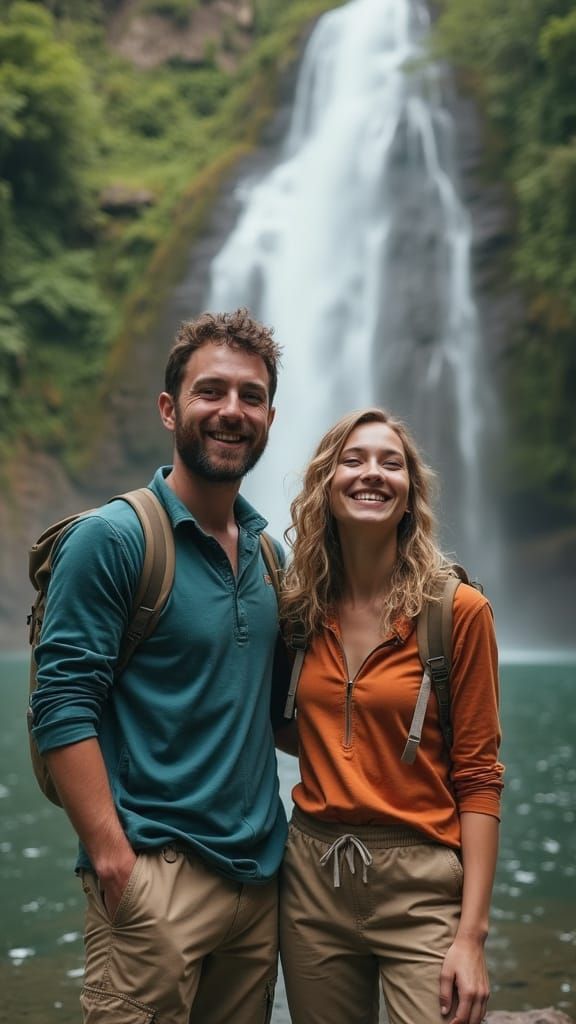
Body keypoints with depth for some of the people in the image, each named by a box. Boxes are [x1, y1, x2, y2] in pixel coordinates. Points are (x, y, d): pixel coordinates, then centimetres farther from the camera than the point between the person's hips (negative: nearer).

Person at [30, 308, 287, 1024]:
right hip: (157, 876, -7)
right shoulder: (112, 538, -10)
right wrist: (113, 859, -19)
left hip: (261, 875, 7)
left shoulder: (267, 553, 11)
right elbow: (63, 707, -15)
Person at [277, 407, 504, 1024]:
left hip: (419, 886, -3)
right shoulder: (300, 609, 4)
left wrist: (472, 934, -12)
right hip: (311, 876, 4)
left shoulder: (458, 611, -8)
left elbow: (477, 777, -8)